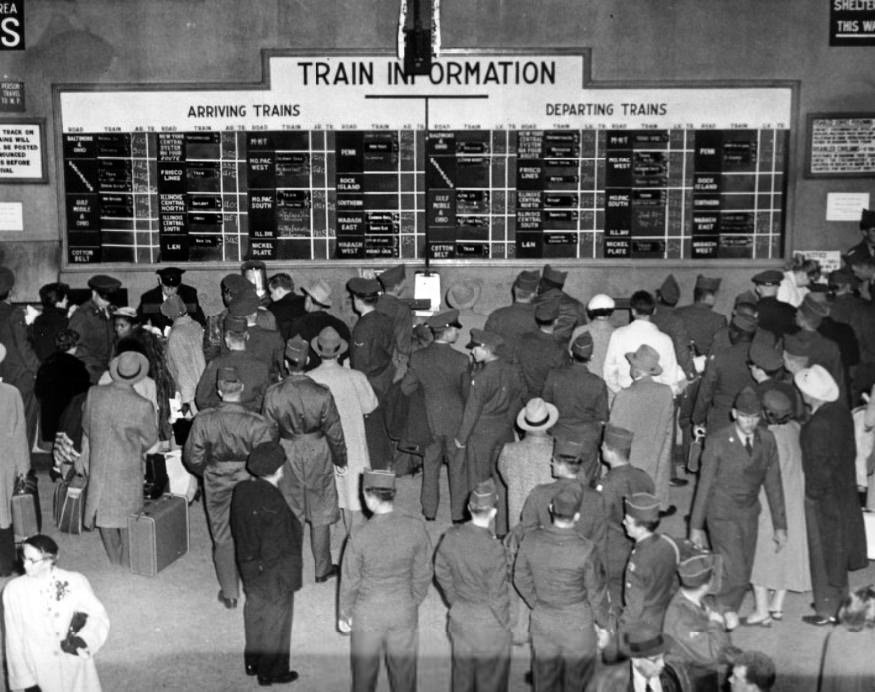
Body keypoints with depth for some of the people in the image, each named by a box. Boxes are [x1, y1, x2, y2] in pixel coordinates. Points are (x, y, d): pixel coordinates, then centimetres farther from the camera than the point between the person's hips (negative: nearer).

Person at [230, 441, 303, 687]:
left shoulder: (241, 490, -9)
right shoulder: (273, 503, -32)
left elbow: (236, 529, 4)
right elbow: (281, 546, -25)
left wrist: (248, 555, 17)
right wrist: (288, 579, -14)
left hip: (248, 566, 8)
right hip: (273, 572, -7)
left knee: (255, 611, 25)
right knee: (275, 620, 13)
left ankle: (253, 662, 44)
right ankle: (271, 671, 31)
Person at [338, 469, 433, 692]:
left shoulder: (360, 537, -24)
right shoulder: (416, 527, -18)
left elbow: (350, 581, -11)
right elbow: (423, 573, -6)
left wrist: (344, 614, 6)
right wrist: (414, 602, 12)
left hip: (368, 614, -2)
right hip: (404, 612, 2)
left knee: (365, 671, 20)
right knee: (403, 669, 20)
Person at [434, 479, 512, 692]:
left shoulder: (451, 536, -12)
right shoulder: (494, 550, -29)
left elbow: (441, 572, 3)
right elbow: (497, 597, -20)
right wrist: (504, 624, -3)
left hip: (460, 616, 5)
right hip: (488, 622, -5)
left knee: (462, 670, 24)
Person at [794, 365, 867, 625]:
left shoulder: (817, 425, -30)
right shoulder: (841, 411, -4)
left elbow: (818, 466, -24)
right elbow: (850, 451, 6)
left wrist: (813, 494, -11)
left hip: (823, 496, -8)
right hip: (844, 490, 8)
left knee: (823, 552, 8)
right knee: (837, 548, 23)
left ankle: (827, 611, 21)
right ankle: (838, 598, 40)